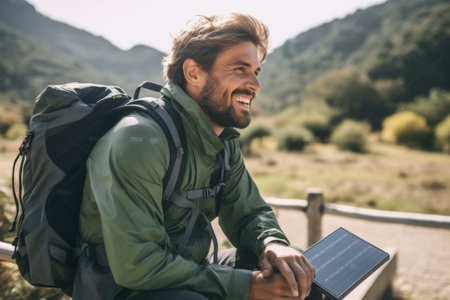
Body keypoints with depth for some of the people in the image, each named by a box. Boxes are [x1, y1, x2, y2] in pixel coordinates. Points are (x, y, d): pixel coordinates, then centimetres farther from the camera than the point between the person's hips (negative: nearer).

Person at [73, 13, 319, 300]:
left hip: (187, 273, 7)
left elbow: (249, 212, 6)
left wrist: (272, 242, -18)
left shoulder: (226, 142, 0)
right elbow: (135, 265, -29)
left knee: (295, 273, -1)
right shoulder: (140, 139, -27)